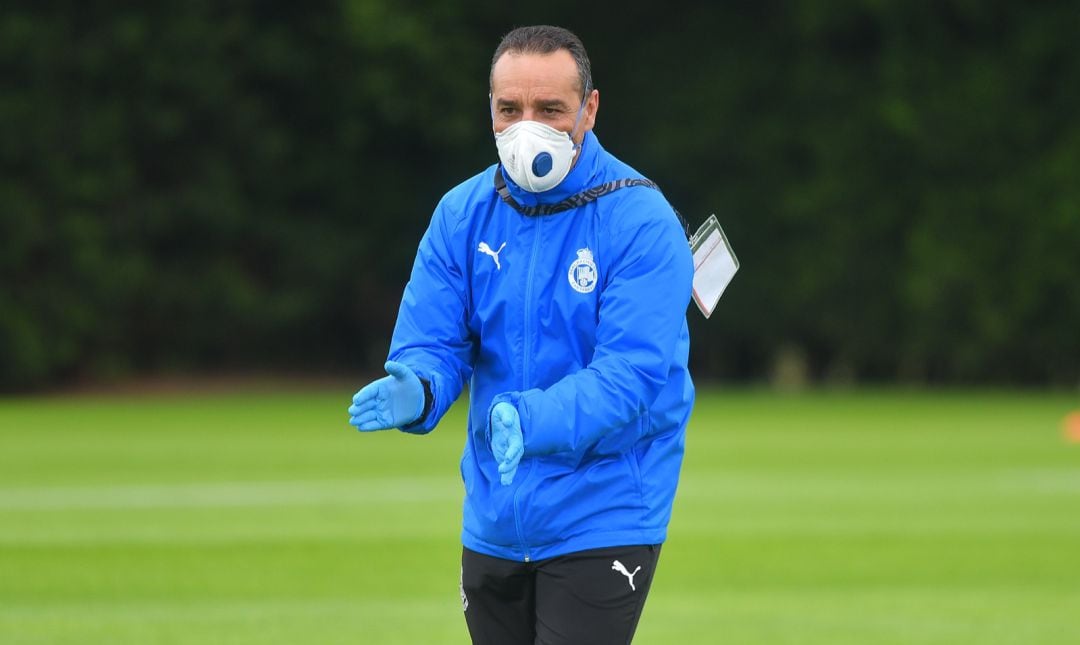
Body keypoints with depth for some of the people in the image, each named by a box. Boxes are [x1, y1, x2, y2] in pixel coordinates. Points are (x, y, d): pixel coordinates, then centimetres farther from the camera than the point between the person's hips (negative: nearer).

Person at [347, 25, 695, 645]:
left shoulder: (641, 222, -14)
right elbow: (431, 344, -1)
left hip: (600, 521, -5)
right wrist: (416, 392, -26)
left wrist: (530, 420, -39)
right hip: (493, 522, 5)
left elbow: (630, 376, -22)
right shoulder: (462, 215, 2)